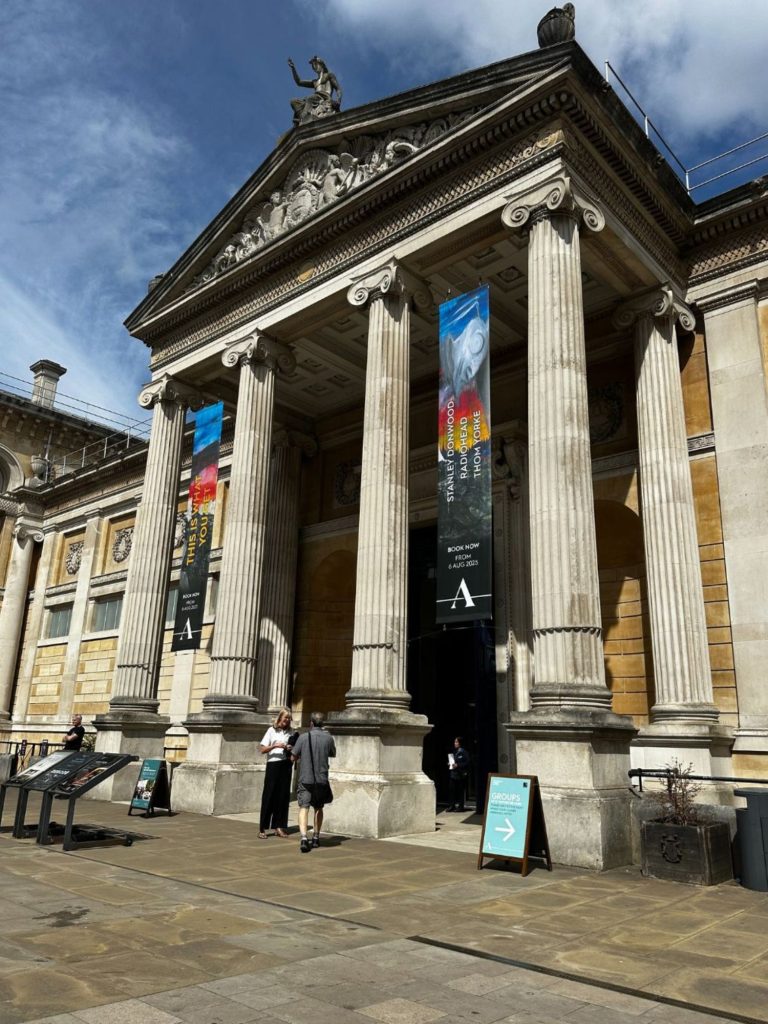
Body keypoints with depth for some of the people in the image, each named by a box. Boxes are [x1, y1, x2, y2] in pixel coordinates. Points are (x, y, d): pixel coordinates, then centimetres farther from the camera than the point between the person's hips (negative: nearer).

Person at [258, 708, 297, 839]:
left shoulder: (291, 733, 10)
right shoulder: (272, 730, 4)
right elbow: (263, 749, 1)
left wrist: (291, 750, -6)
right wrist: (275, 746, -14)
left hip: (286, 765, 3)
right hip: (273, 765, -3)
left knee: (283, 796, 4)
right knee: (269, 795, -2)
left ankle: (279, 827, 12)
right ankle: (263, 828, 3)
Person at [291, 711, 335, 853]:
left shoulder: (303, 737, -7)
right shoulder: (328, 738, -3)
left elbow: (293, 757, -1)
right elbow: (333, 754, 14)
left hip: (305, 779, -2)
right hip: (322, 779, 2)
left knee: (303, 808, -4)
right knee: (319, 808, 20)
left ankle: (304, 837, -23)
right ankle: (316, 837, 27)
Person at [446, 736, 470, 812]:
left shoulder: (463, 752, -8)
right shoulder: (453, 752, 13)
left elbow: (467, 763, -12)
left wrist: (458, 765, -17)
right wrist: (449, 763, 5)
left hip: (460, 775, -6)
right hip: (452, 774, 6)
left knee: (460, 791, 0)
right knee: (452, 790, 3)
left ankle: (460, 806, 10)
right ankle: (452, 805, 12)